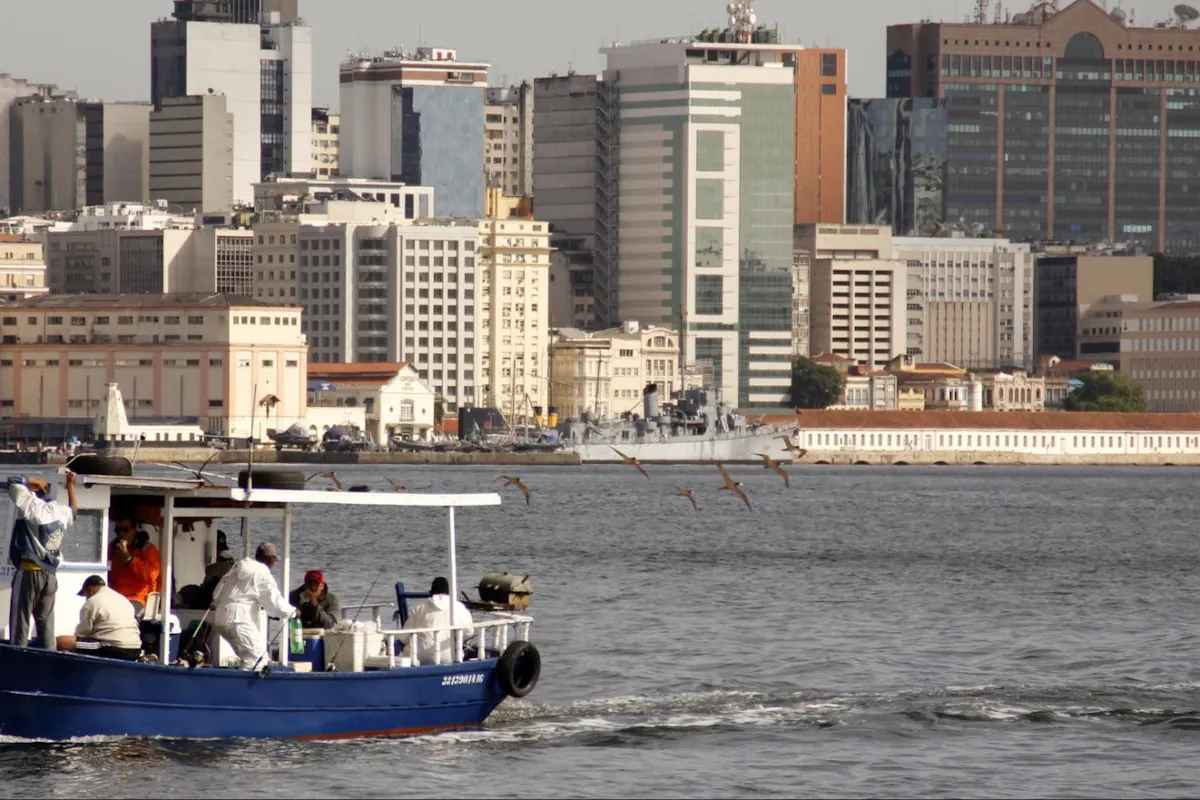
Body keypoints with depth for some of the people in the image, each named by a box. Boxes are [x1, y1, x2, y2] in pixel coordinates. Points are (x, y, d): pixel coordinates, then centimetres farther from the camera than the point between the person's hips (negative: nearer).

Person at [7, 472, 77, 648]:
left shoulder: (33, 505, -9)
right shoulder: (60, 511, 10)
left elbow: (13, 483, -10)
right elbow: (73, 511, 34)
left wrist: (34, 483, 4)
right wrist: (71, 486, 39)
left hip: (29, 572, -6)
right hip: (51, 574, 6)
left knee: (20, 621, -6)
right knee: (46, 622, 8)